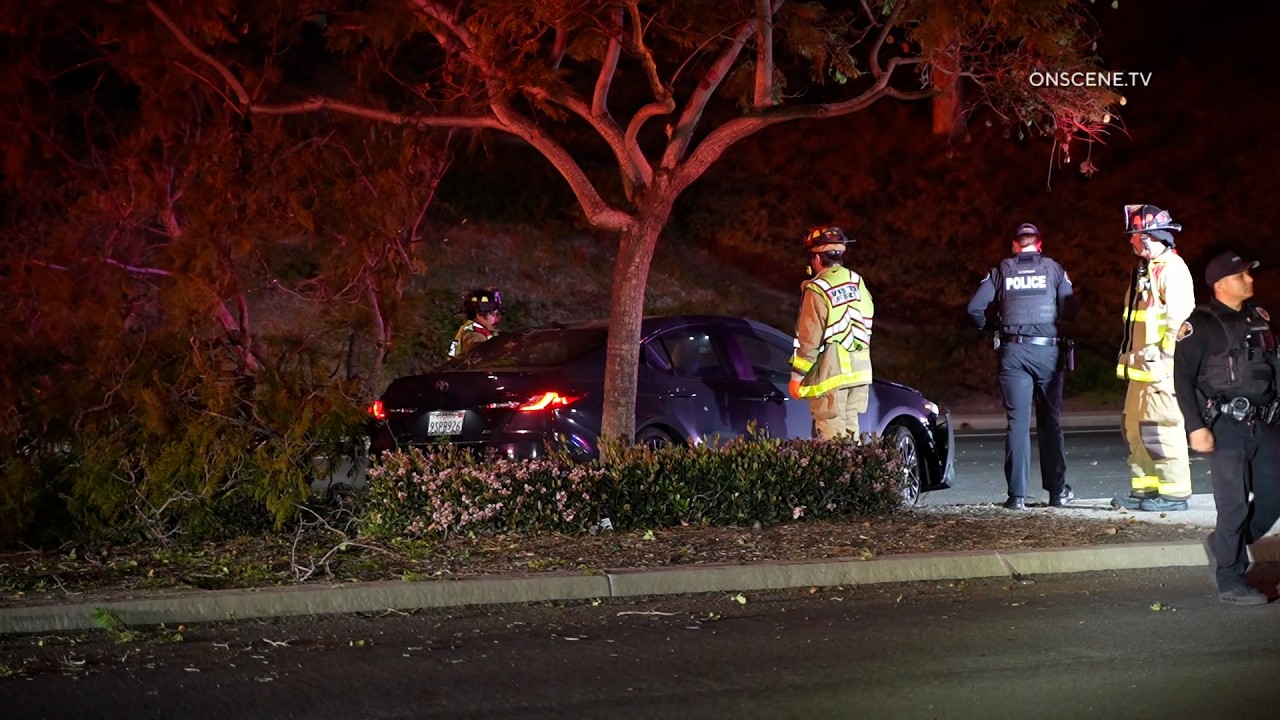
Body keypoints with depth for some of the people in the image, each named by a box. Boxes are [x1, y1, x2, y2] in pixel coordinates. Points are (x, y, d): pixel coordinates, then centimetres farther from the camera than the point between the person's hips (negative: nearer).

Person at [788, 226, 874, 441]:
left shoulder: (818, 290, -13)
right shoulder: (858, 283, 10)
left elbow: (809, 340, -14)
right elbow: (864, 330, 14)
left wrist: (797, 377, -7)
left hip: (831, 374, -8)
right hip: (859, 372, 8)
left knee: (832, 437, -6)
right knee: (851, 434, 12)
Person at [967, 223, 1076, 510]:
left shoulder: (1001, 271, 8)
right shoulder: (1054, 269, 7)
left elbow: (975, 307, 0)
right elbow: (1069, 309, -4)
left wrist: (988, 329, 17)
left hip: (1013, 351, 0)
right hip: (1048, 351, 0)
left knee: (1018, 422, 0)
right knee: (1050, 422, 10)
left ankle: (1017, 494, -6)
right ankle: (1057, 491, 13)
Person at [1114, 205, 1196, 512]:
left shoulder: (1171, 269, -12)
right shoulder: (1145, 269, 19)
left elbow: (1180, 317, -20)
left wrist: (1164, 355, -21)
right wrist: (1131, 356, 18)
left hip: (1160, 368, -10)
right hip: (1141, 369, 10)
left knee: (1163, 429, -8)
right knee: (1136, 428, 12)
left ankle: (1174, 492, -4)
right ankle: (1145, 490, 18)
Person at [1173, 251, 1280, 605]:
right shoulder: (1202, 324, -6)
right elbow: (1183, 377, -8)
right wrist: (1195, 426, -15)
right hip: (1227, 426, -6)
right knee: (1235, 505, -5)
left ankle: (1225, 545, 29)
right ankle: (1231, 583, 6)